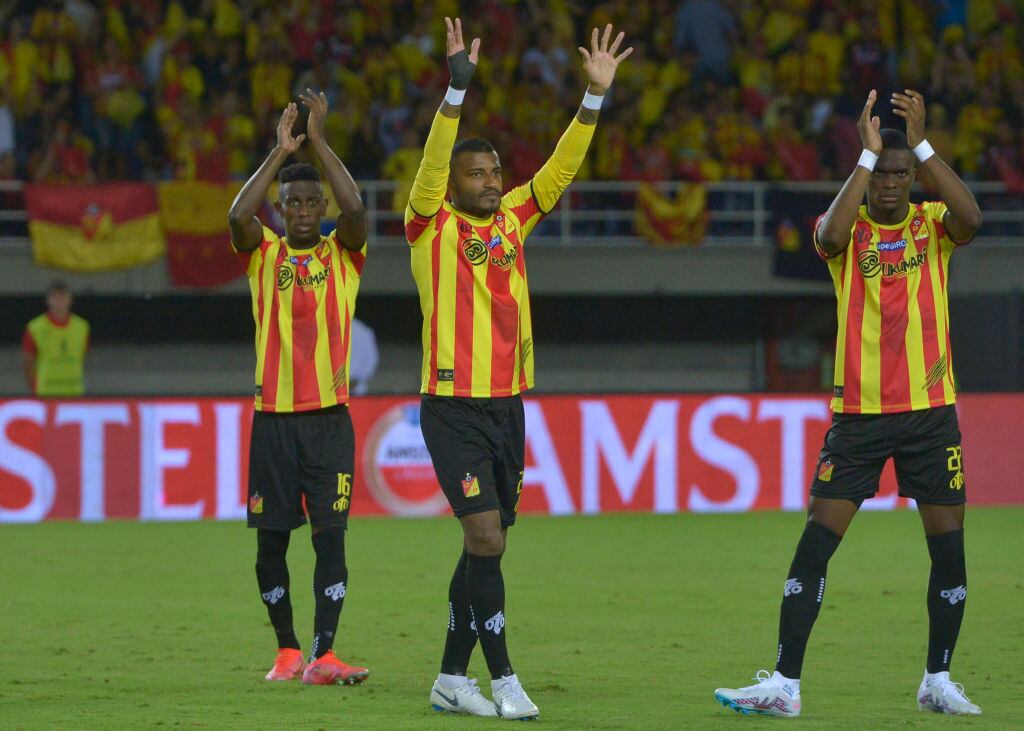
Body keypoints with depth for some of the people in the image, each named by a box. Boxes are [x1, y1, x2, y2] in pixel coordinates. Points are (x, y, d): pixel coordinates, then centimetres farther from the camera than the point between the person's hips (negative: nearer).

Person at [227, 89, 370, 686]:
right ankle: (287, 649, 16)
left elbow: (355, 211, -15)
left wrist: (320, 142, -14)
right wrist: (280, 152, -14)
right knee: (272, 538, 4)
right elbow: (239, 216, -14)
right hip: (274, 416, 1)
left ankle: (323, 655, -12)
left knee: (331, 533, -9)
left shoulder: (342, 253, 5)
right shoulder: (263, 253, 7)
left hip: (329, 417, -1)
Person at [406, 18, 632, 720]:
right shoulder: (433, 226, -5)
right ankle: (504, 680, -10)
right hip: (455, 407, -6)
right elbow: (434, 162, -20)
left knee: (486, 544, 9)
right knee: (486, 538, -13)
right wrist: (457, 89, -31)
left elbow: (561, 167, 7)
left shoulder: (512, 218, 10)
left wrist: (596, 96, -4)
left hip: (508, 406, 6)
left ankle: (452, 679, 17)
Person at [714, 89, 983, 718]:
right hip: (859, 413, -1)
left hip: (930, 411, 1)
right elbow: (832, 235, -24)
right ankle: (785, 684, -4)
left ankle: (939, 682, 14)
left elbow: (971, 218, -20)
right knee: (815, 545, -6)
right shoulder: (848, 229, 1)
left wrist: (921, 145, -23)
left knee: (948, 548, 1)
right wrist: (868, 154, -23)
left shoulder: (933, 225, 3)